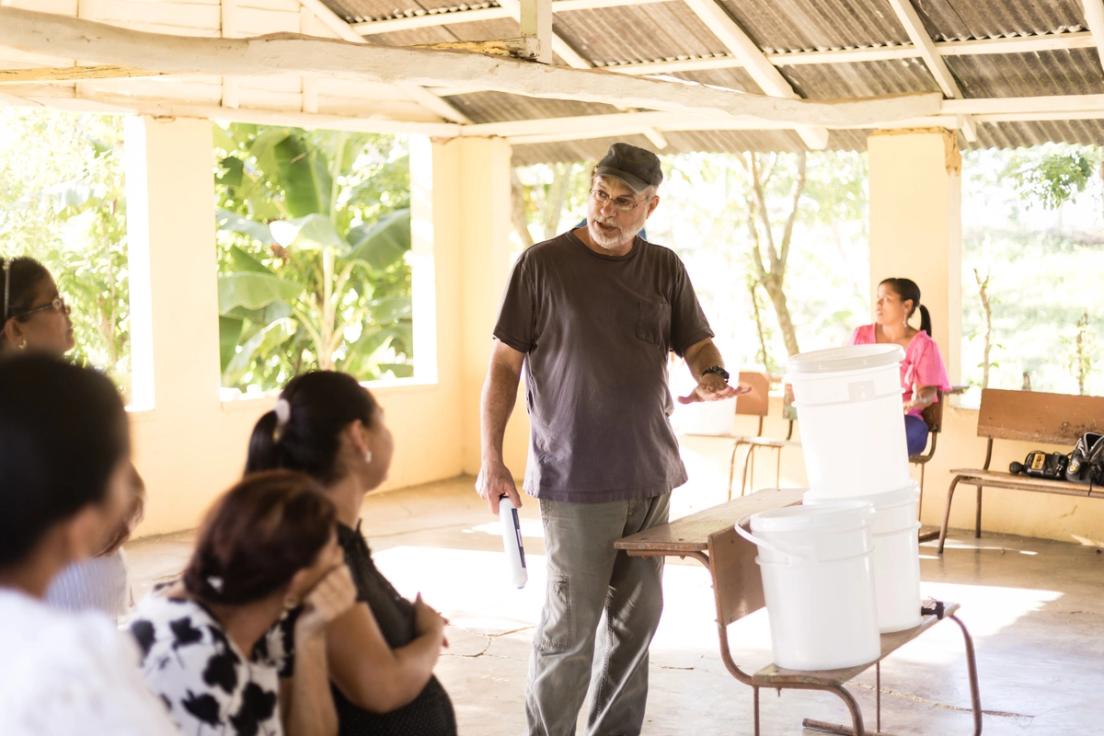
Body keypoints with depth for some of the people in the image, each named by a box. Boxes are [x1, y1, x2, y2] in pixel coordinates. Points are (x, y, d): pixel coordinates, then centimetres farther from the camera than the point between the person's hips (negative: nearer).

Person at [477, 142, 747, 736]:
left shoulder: (665, 269, 8)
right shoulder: (543, 264, -4)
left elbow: (696, 342, 12)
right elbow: (504, 364, -3)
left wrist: (711, 376, -12)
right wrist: (491, 460, -7)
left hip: (650, 473, 5)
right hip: (575, 478, -5)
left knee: (636, 618, 12)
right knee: (570, 626, -4)